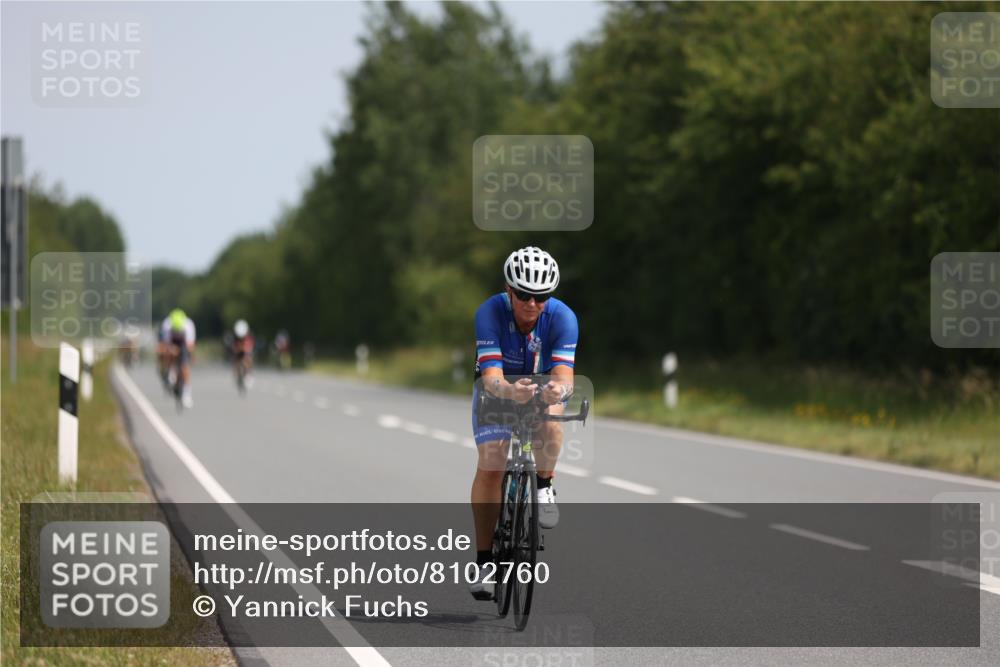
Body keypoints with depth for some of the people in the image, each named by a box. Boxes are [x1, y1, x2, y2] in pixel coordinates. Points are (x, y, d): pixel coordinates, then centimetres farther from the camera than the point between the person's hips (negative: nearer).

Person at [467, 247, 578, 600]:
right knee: (490, 465, -18)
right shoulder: (490, 312, -31)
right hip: (499, 387, 0)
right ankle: (484, 560, -10)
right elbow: (491, 376, -40)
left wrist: (559, 389, -62)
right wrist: (509, 390, -63)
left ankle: (544, 488, -6)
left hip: (544, 387, 1)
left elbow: (563, 374, -38)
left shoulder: (562, 317, -28)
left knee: (550, 424, -35)